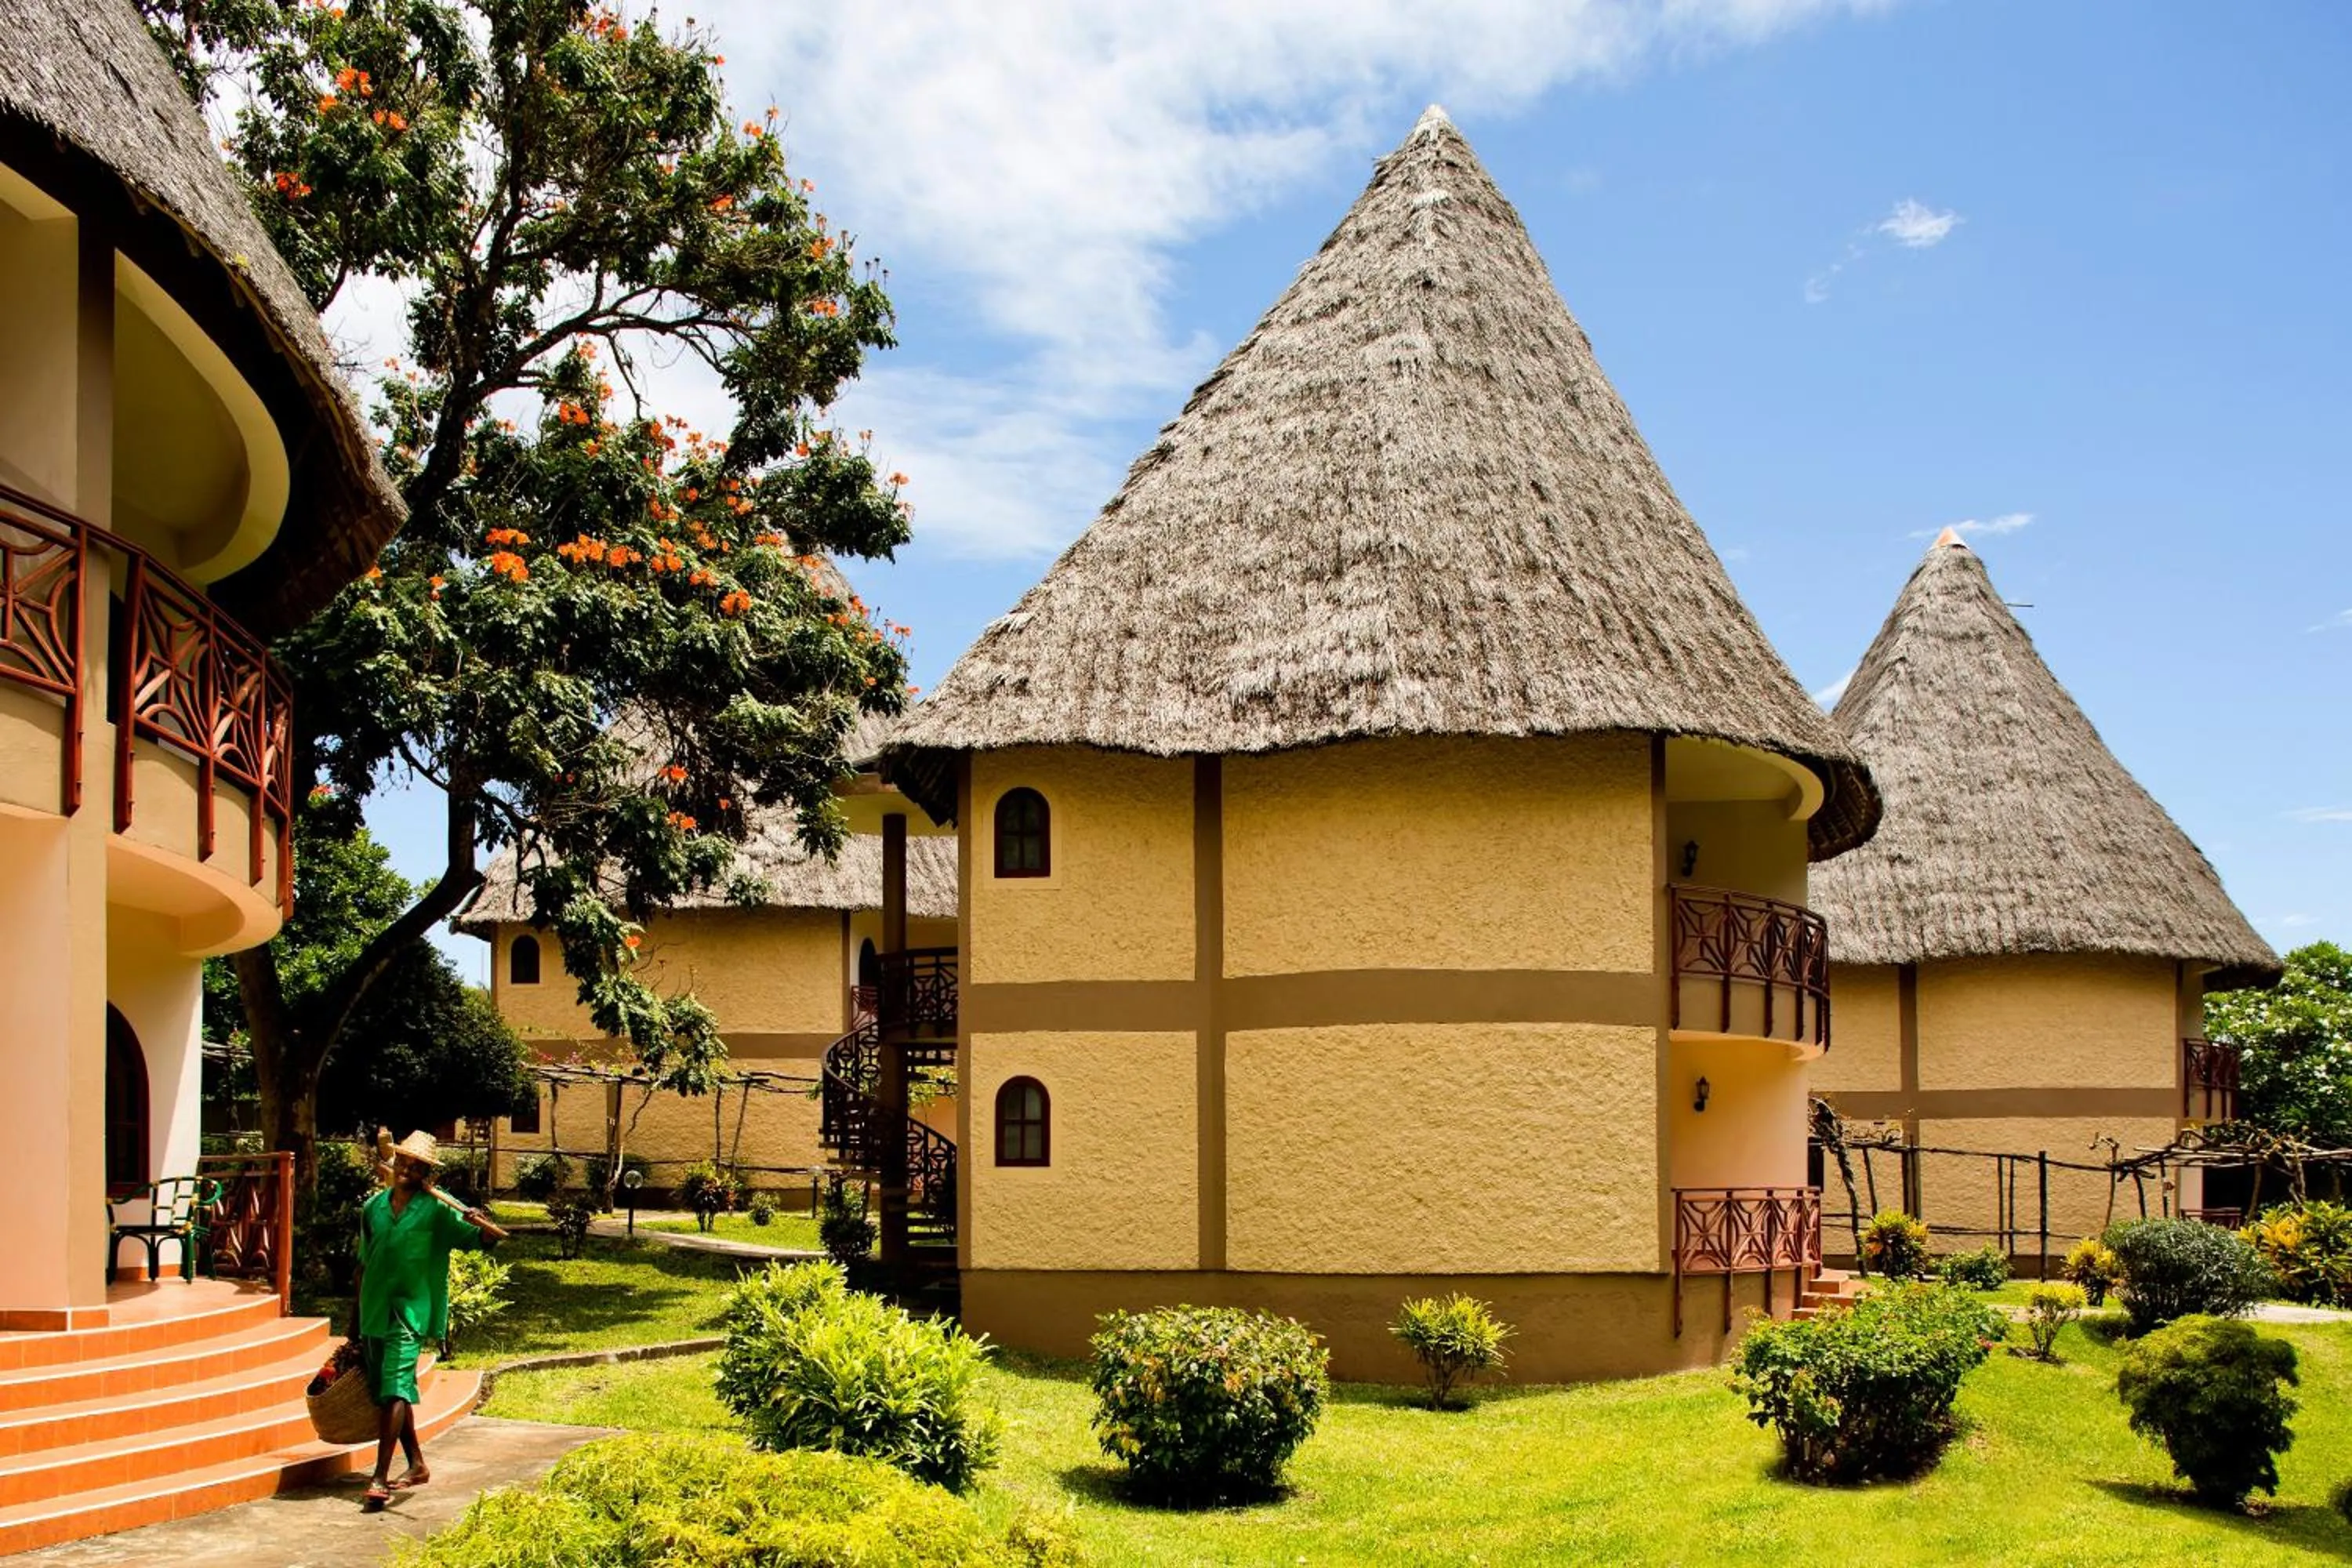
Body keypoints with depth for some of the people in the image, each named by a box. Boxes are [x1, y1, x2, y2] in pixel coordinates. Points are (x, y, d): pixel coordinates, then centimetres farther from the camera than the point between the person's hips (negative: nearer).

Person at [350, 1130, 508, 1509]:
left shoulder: (436, 1210, -4)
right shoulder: (373, 1207, 9)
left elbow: (484, 1238, -8)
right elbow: (364, 1265, 16)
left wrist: (481, 1224, -32)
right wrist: (355, 1321, 18)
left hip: (409, 1312, -5)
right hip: (373, 1311, 6)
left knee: (394, 1390, -16)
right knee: (384, 1393, 12)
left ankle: (380, 1478, -19)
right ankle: (417, 1465, 26)